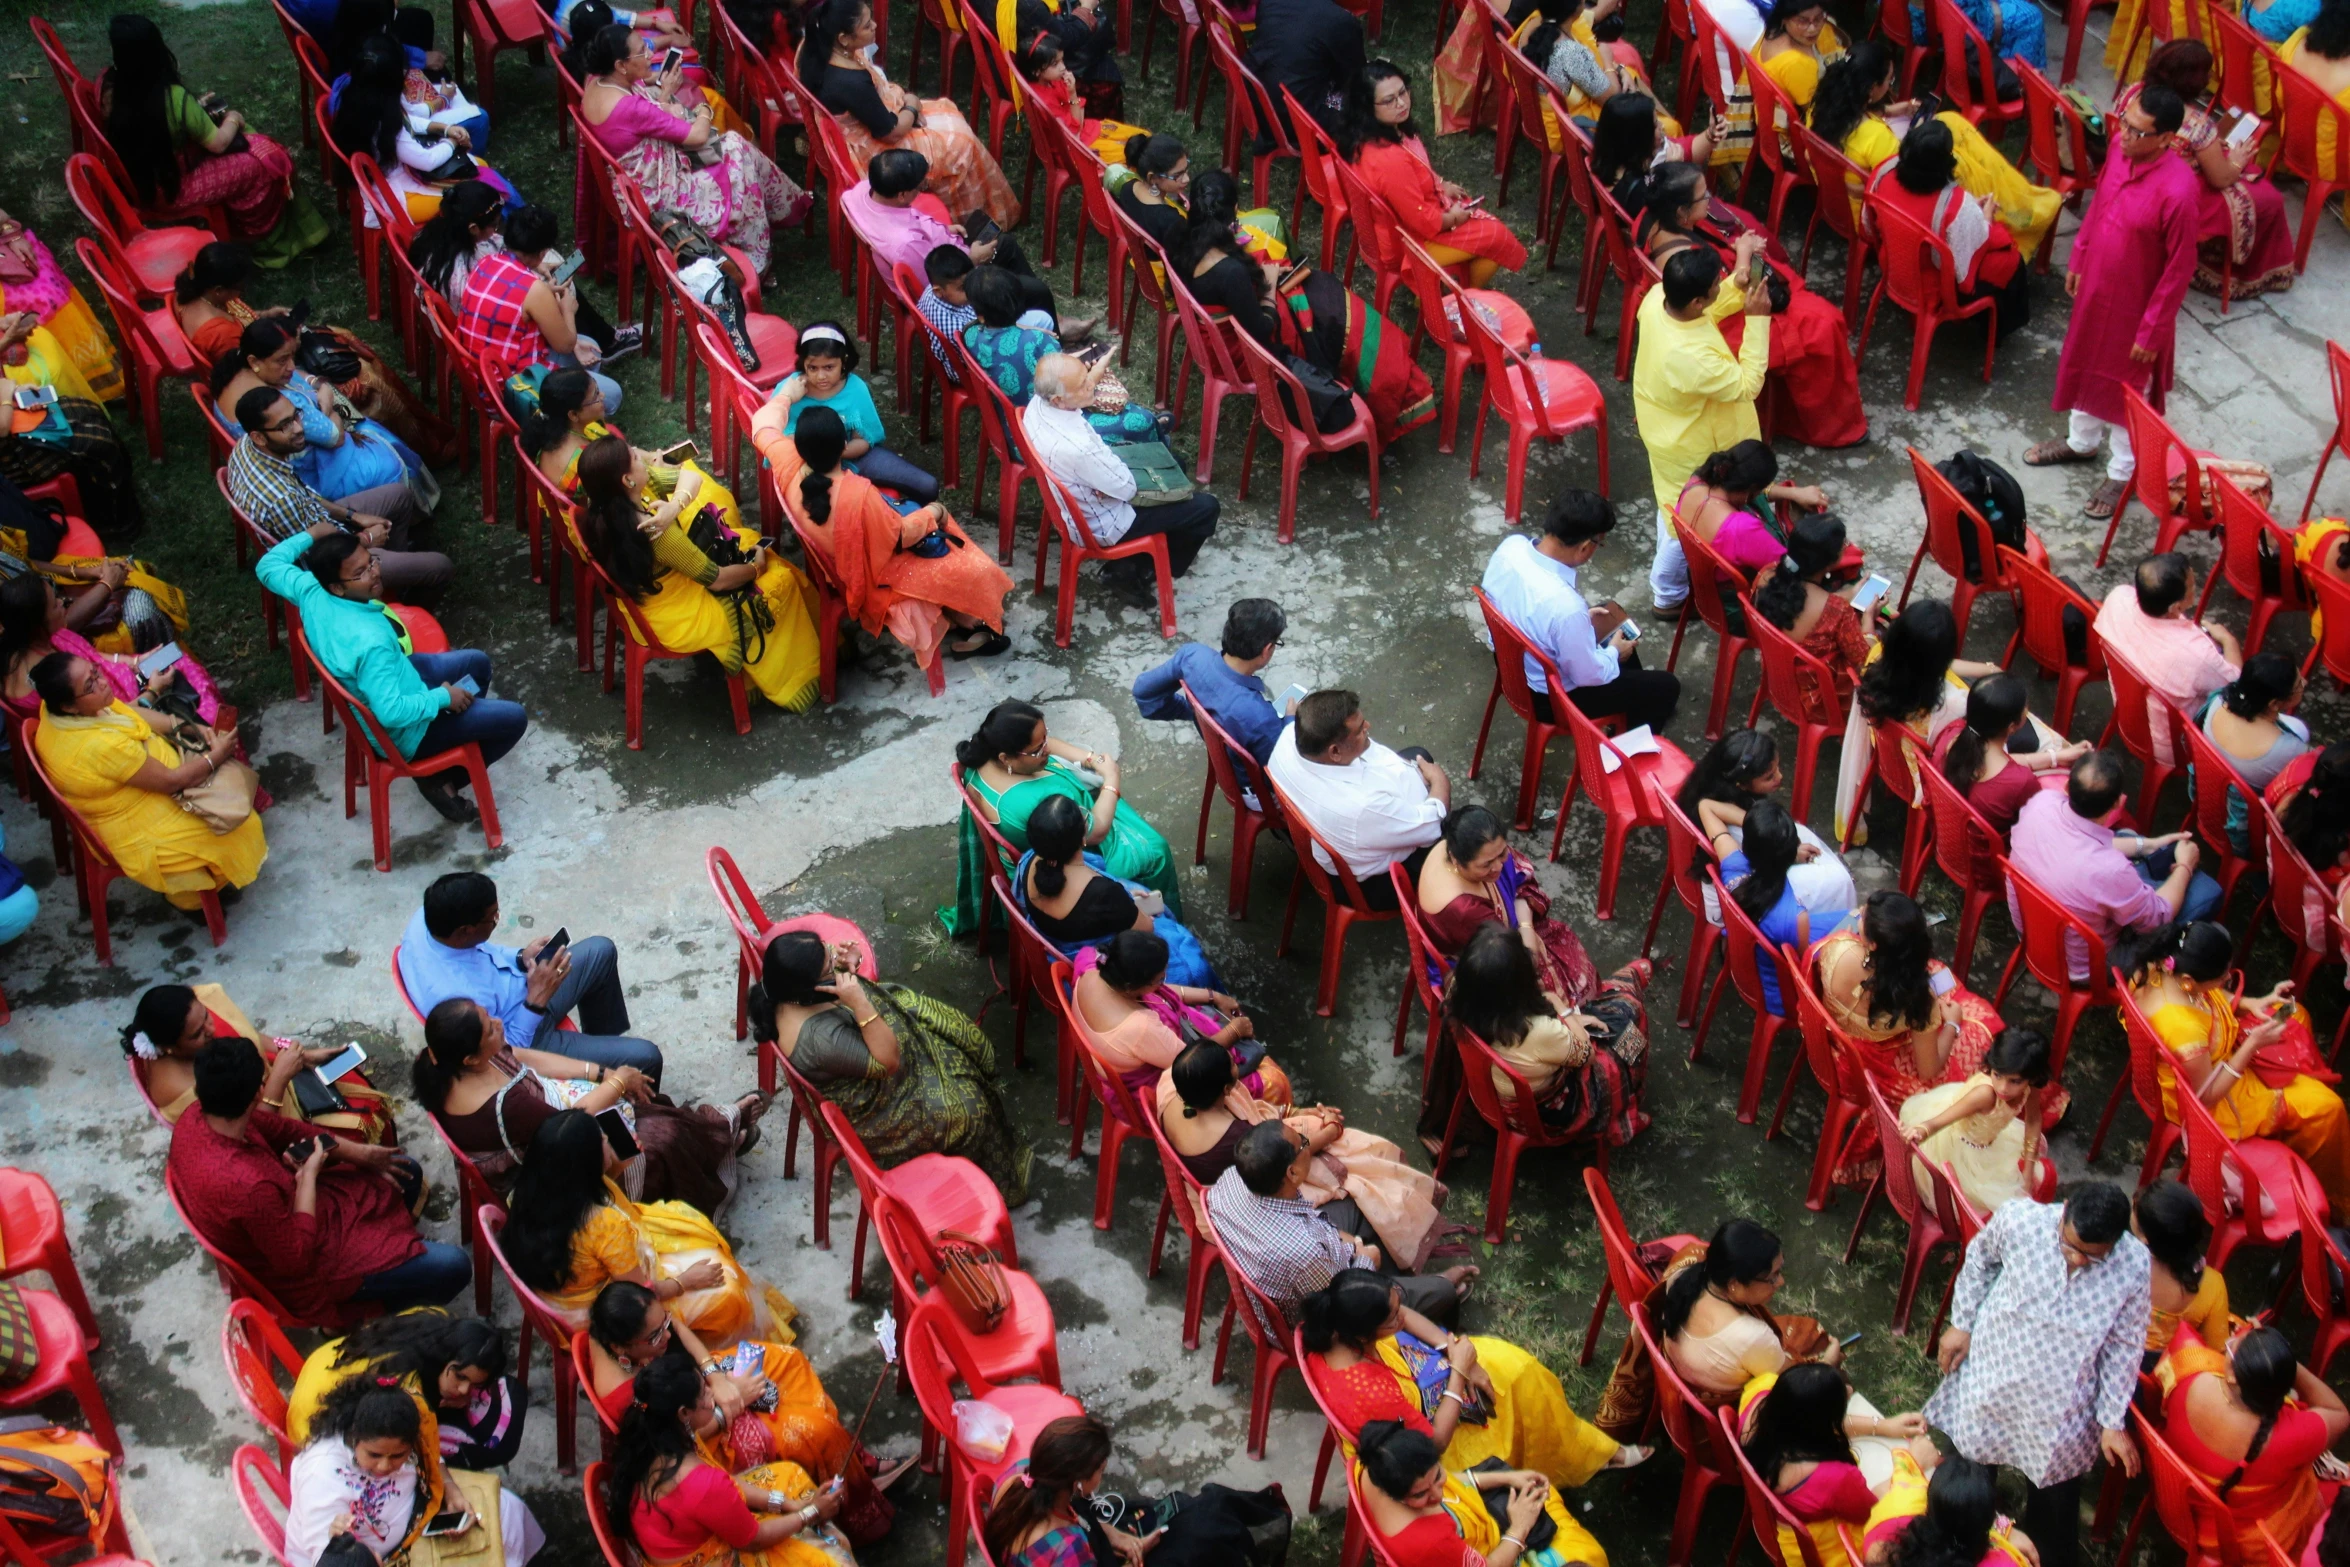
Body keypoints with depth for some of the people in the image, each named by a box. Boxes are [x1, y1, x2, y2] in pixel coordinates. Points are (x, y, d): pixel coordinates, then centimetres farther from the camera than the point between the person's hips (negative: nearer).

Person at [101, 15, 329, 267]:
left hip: (137, 180, 7)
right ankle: (260, 235, 30)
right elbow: (218, 143, -17)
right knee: (267, 162, 6)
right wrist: (232, 119, 3)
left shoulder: (110, 87, -13)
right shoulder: (174, 98, -32)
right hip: (175, 188, -7)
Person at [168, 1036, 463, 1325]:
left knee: (406, 1173, 20)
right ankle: (391, 1307, 19)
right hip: (304, 1273, -8)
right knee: (453, 1266, -10)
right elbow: (297, 1257, -28)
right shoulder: (246, 1186, -43)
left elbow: (283, 1129, -1)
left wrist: (359, 1153, 0)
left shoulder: (196, 1119, -17)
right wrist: (309, 1176, -21)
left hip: (286, 1211, 8)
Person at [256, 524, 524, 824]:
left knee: (477, 662, 23)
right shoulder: (370, 642, -43)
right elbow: (391, 712, -40)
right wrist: (443, 697, -25)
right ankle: (443, 780, 17)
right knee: (513, 719, -2)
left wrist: (310, 535, 4)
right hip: (403, 730, -9)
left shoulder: (311, 592, -20)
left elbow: (269, 565, -1)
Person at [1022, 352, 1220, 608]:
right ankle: (1141, 572, 22)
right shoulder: (1078, 447, -44)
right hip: (1104, 525, -8)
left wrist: (1094, 374, -11)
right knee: (1206, 507, 2)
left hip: (1078, 499, 8)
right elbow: (1127, 488, -25)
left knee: (1172, 462, 25)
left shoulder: (1038, 403, -19)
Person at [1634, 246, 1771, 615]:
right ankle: (1669, 594, 44)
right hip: (1691, 449, -8)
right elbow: (1747, 385, -29)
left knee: (1674, 506, 32)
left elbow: (1708, 310, 0)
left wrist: (1742, 272, -11)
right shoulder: (1691, 358, -45)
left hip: (1666, 427, 8)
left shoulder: (1657, 299, -23)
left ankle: (1670, 573, 57)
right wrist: (1757, 320, -31)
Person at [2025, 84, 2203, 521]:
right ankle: (2081, 441, 54)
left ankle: (2123, 473, 37)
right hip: (2095, 286, 7)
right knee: (2084, 365, 28)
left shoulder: (2178, 190, -35)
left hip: (2134, 305, -7)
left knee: (2127, 390, 15)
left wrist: (2152, 331, -17)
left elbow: (2179, 269, -24)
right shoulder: (2121, 149, -14)